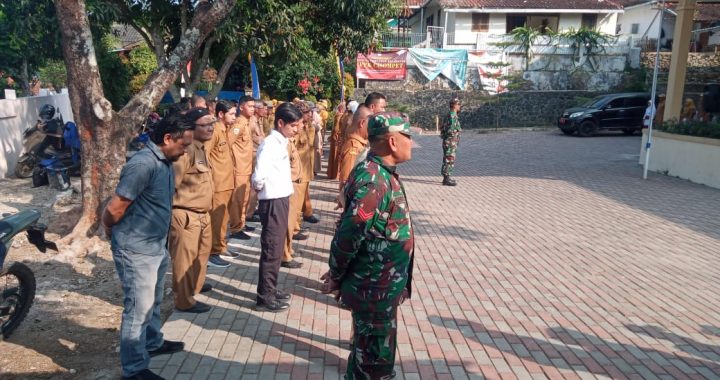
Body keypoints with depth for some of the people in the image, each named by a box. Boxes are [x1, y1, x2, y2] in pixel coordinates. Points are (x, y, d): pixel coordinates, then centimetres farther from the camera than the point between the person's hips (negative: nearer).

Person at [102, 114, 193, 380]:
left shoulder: (165, 162, 6)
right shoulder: (143, 164, -24)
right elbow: (114, 209, -21)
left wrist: (163, 241, 13)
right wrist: (112, 233, -2)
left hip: (157, 246, 9)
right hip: (136, 251, -9)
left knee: (153, 302, 24)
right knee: (138, 309, 3)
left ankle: (153, 343, 43)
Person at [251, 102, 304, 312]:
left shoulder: (280, 142, 10)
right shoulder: (270, 144, -19)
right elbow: (258, 176, -28)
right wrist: (259, 187, -9)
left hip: (281, 200, 9)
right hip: (273, 203, -9)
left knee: (276, 248, 17)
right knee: (271, 250, 0)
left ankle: (270, 289, 31)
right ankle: (265, 297, 12)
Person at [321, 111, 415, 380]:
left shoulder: (382, 172, 5)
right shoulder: (372, 181, -28)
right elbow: (348, 235, -25)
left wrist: (339, 273, 15)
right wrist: (336, 277, -10)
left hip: (381, 286, 9)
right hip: (374, 290, -9)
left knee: (370, 354, 26)